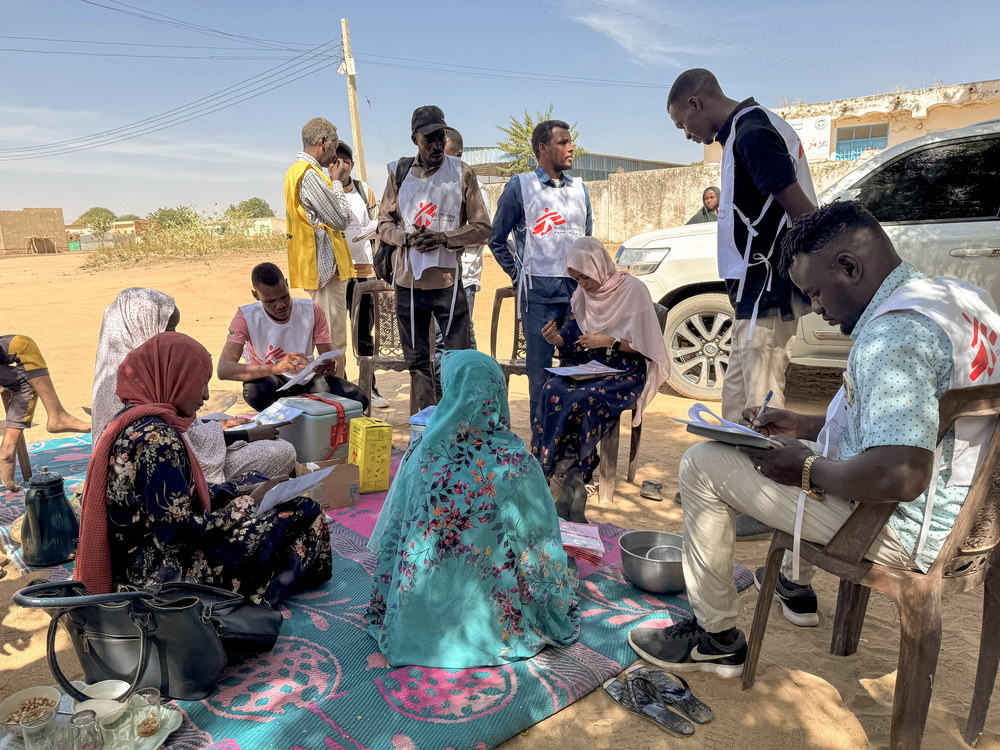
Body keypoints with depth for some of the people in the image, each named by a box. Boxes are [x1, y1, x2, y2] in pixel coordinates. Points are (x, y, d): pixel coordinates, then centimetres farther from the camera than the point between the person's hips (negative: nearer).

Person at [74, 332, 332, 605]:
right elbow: (177, 534, -27)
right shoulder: (158, 439, -26)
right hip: (162, 574, -10)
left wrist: (235, 492, 9)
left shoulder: (131, 423, 5)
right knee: (303, 512, -10)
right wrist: (247, 504, -15)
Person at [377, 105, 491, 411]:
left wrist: (443, 238, -15)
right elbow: (384, 223, 12)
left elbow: (482, 228, 0)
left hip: (448, 280, -3)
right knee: (416, 360, 10)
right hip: (408, 281, 3)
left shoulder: (462, 173, 1)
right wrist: (407, 237, -10)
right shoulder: (399, 172, 8)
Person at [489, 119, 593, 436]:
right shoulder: (520, 187, 2)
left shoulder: (580, 189, 15)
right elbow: (496, 239, 8)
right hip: (539, 293, -4)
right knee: (540, 368, 1)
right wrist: (517, 274, 3)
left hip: (578, 290, 4)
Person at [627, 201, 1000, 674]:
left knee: (703, 465, -8)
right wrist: (806, 426, 12)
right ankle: (795, 585, 45)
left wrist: (806, 468, -17)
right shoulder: (956, 295, 7)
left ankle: (716, 639, 6)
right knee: (804, 449, 33)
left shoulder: (893, 333, -26)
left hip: (906, 532, -10)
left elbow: (899, 478, -35)